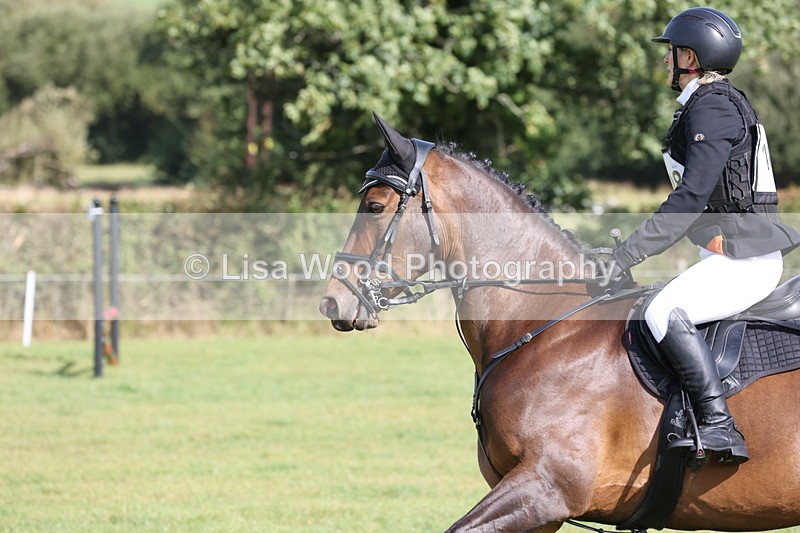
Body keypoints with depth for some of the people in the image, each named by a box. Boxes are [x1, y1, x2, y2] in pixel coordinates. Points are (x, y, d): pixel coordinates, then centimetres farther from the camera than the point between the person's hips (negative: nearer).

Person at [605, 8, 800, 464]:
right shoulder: (720, 103, 19)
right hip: (730, 255, 11)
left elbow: (692, 198, -22)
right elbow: (693, 197, 23)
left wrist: (628, 255, -21)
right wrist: (632, 248, 20)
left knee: (665, 312, -29)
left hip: (746, 258, -11)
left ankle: (720, 427, -37)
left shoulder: (712, 107, -13)